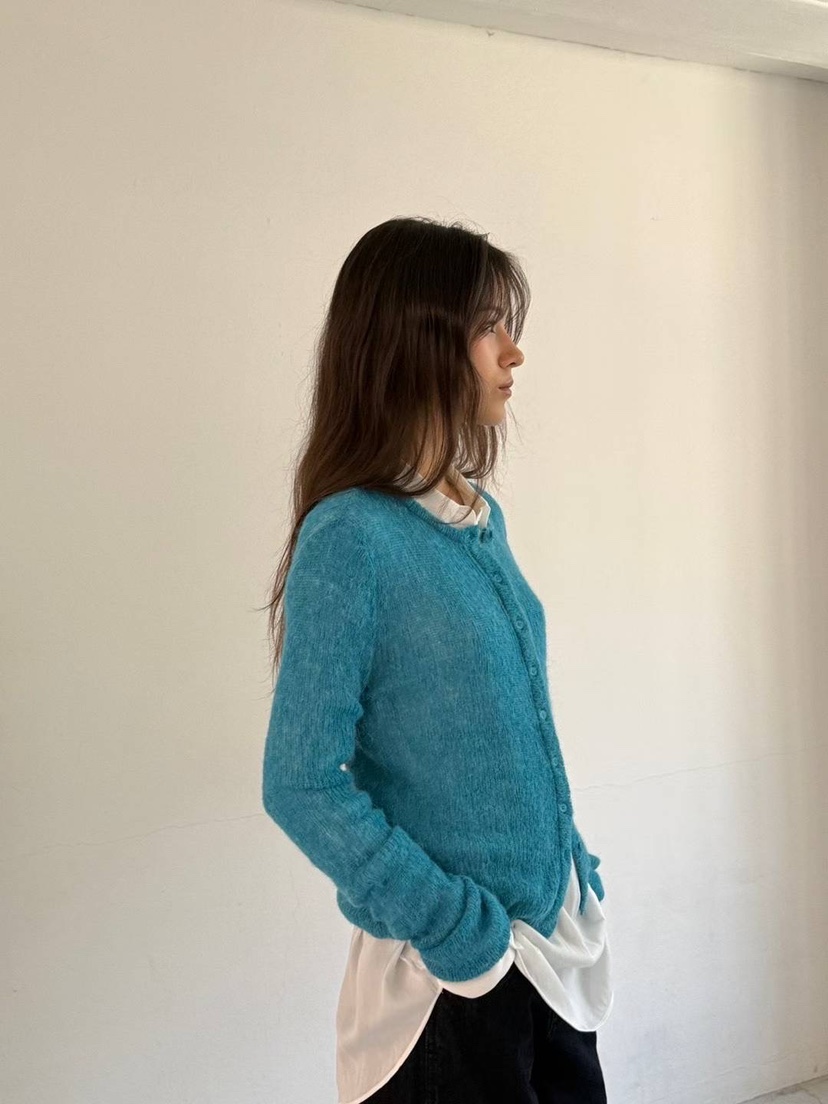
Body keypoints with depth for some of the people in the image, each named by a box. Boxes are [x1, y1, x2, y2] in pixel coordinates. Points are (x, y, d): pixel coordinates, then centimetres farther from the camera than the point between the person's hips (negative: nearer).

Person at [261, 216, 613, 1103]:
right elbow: (302, 788, -19)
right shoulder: (351, 537, -20)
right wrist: (455, 925, -17)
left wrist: (575, 864, 10)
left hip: (557, 935, 7)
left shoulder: (482, 518, 3)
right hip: (450, 964, -7)